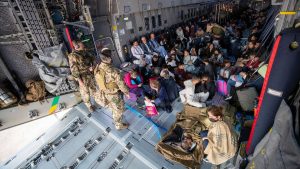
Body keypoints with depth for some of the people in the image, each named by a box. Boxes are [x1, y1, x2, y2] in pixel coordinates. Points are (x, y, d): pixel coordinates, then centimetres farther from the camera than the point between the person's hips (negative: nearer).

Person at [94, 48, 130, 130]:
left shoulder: (97, 69, -14)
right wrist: (127, 92, -7)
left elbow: (98, 82, 2)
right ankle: (119, 125, 37)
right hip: (114, 94, -7)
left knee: (112, 107, 34)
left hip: (104, 93, 7)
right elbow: (121, 84, -24)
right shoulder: (113, 71, -35)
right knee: (118, 110, 17)